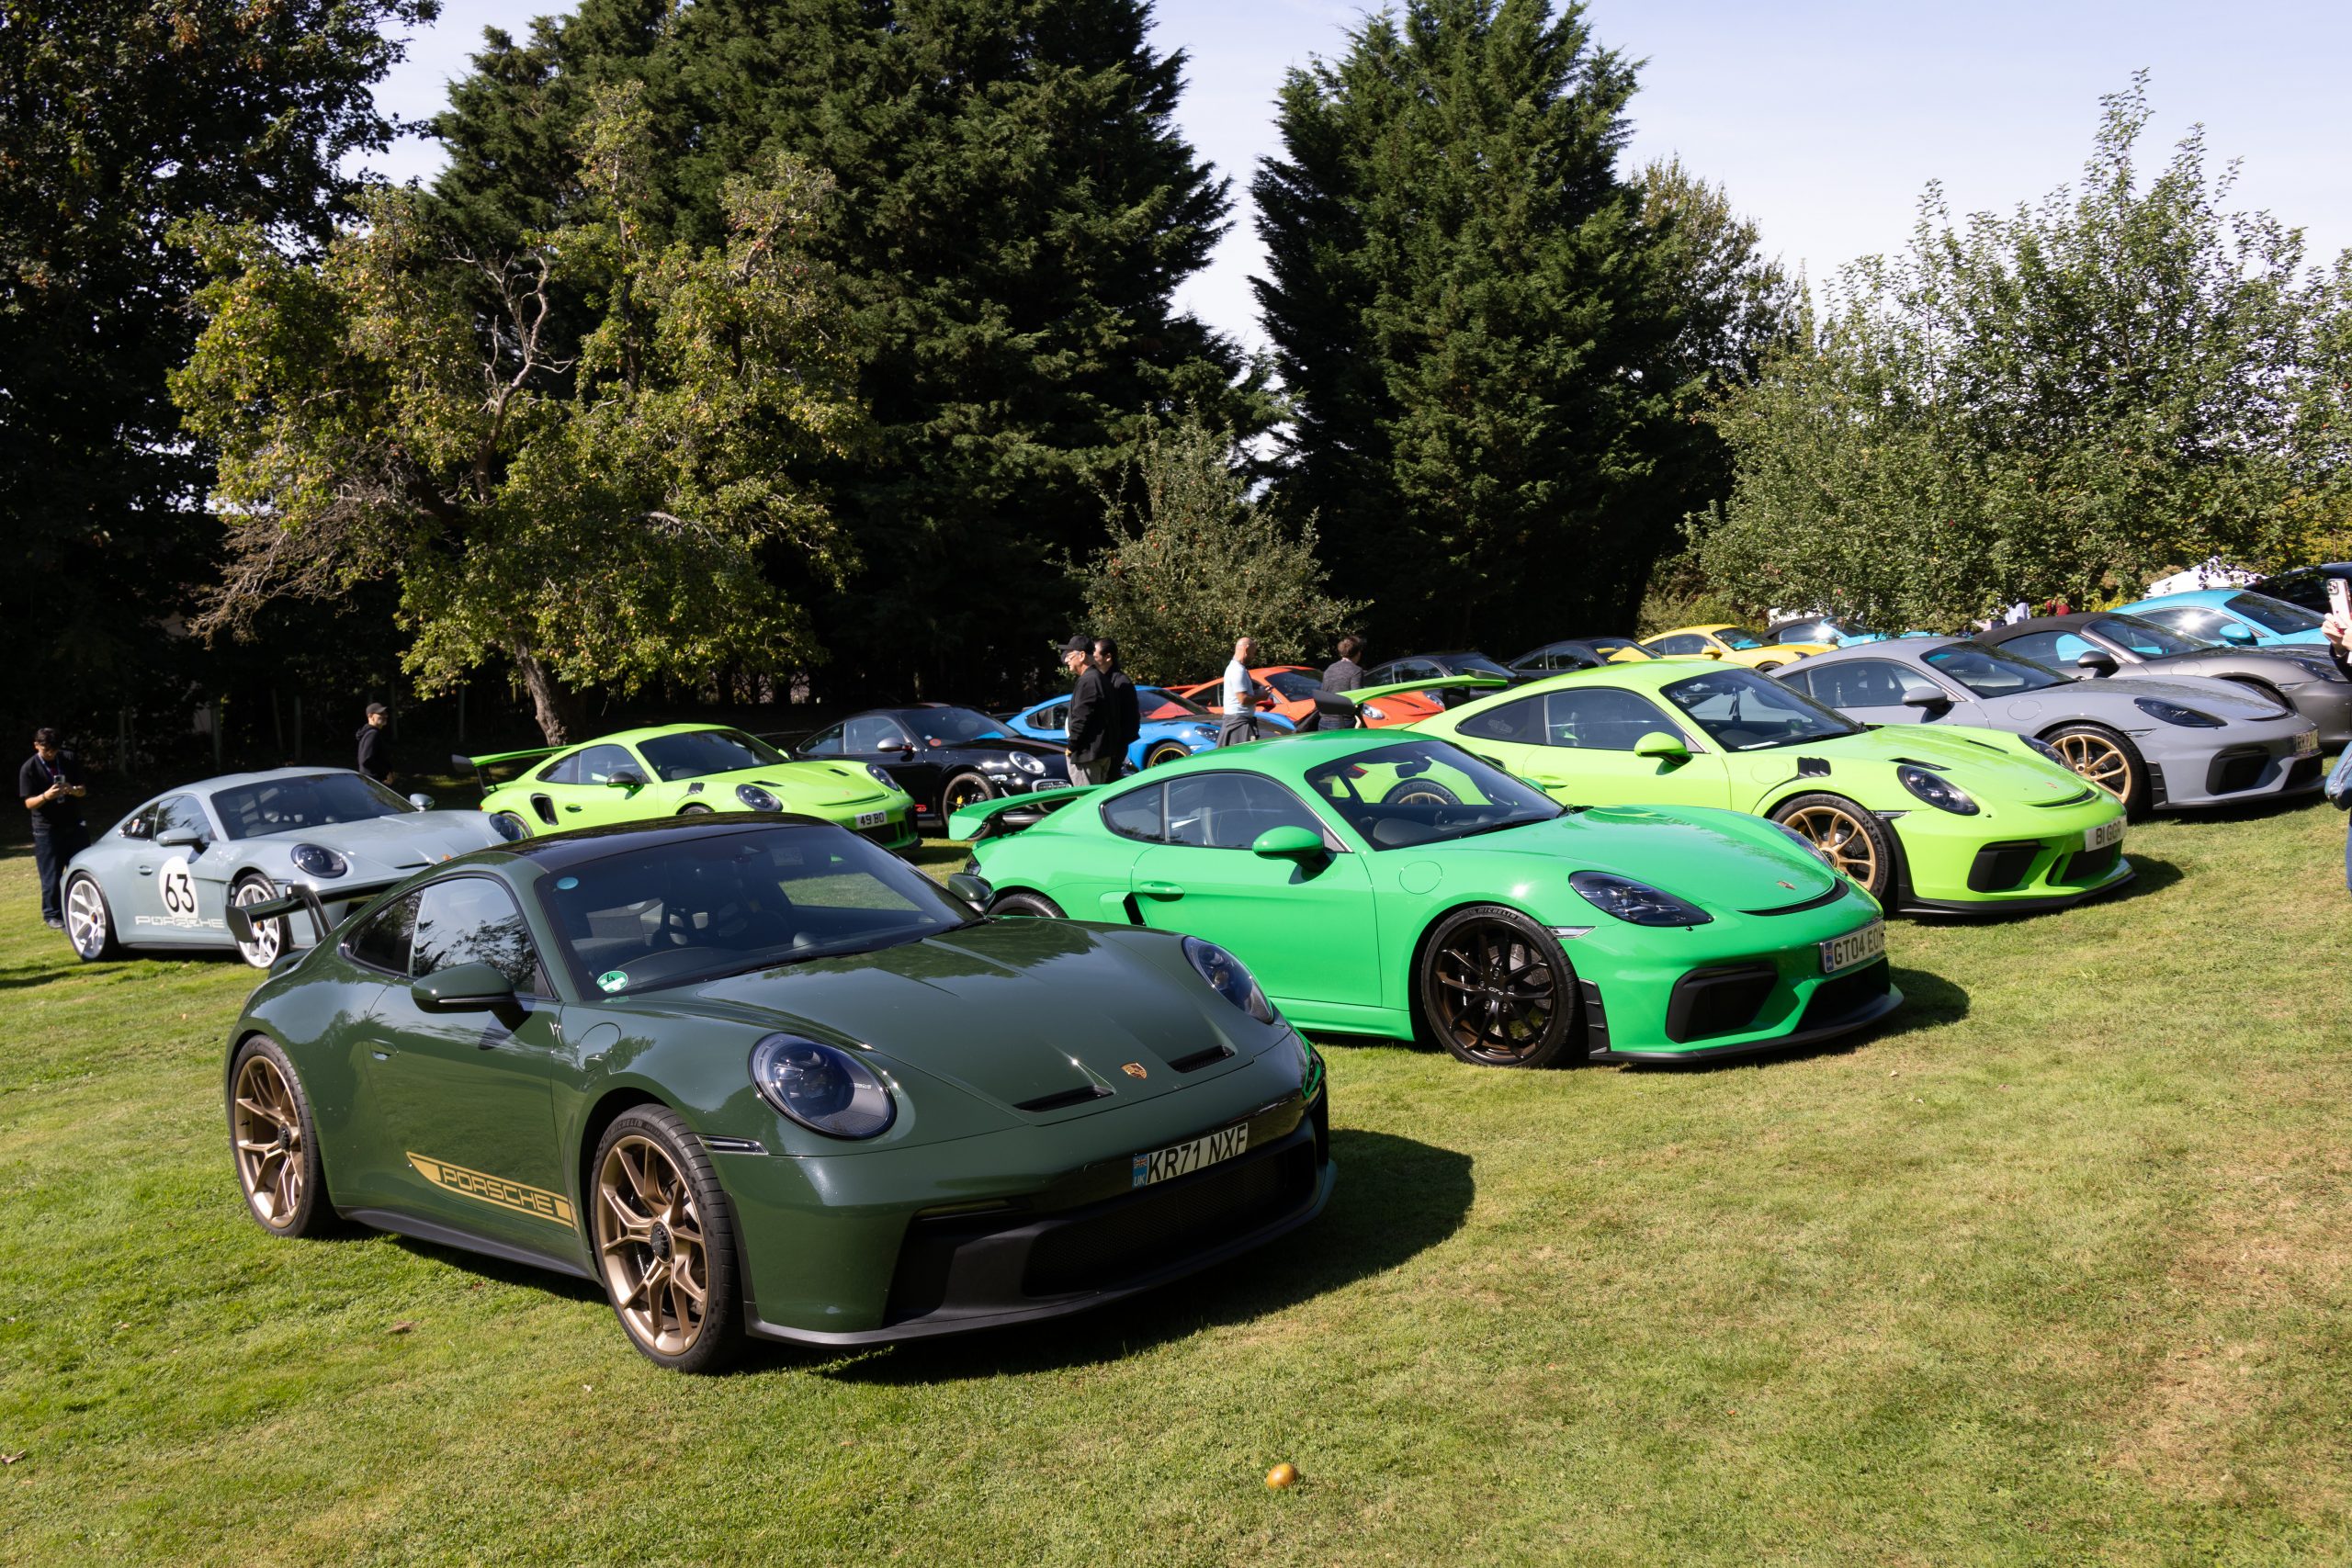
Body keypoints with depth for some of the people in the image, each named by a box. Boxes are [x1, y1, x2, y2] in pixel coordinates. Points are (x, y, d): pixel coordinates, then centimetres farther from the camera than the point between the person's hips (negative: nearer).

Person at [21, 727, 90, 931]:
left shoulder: (70, 761, 2)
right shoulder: (29, 769, -7)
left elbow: (83, 790, 5)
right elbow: (29, 803, -9)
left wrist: (73, 790, -18)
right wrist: (46, 796, -29)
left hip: (74, 825, 3)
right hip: (47, 828, -3)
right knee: (51, 875, -1)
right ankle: (52, 915, 10)